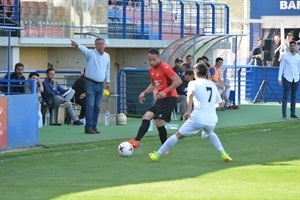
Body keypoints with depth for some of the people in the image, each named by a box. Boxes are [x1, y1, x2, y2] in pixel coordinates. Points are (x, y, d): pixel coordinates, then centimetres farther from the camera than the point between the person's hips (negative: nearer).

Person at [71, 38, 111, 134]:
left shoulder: (107, 56, 10)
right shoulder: (90, 53, -7)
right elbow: (84, 49, -29)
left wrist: (108, 81, 15)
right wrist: (77, 45, -50)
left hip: (100, 84, 5)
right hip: (90, 83, -5)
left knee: (97, 107, 6)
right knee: (90, 106, -9)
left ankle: (94, 126, 13)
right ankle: (88, 127, -10)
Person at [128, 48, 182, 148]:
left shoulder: (165, 67, -14)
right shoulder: (151, 70, 12)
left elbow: (178, 81, -20)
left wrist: (165, 91, -25)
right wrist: (144, 93, 12)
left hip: (169, 98, -9)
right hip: (160, 99, 9)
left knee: (159, 122, -14)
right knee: (146, 117, -6)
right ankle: (136, 141, -17)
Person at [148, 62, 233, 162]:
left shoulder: (194, 83, 6)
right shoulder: (213, 85, 20)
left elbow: (191, 94, -18)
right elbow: (220, 104, 24)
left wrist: (188, 111, -16)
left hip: (198, 118, -4)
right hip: (212, 119, 4)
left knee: (178, 135, 8)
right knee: (210, 133, 37)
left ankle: (157, 154, 9)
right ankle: (223, 153, 24)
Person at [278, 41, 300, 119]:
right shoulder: (285, 56, 0)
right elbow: (281, 67, 1)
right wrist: (279, 79, -5)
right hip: (287, 79, -3)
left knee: (294, 97, 7)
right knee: (285, 96, -5)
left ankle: (293, 113, 13)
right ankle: (284, 114, -4)